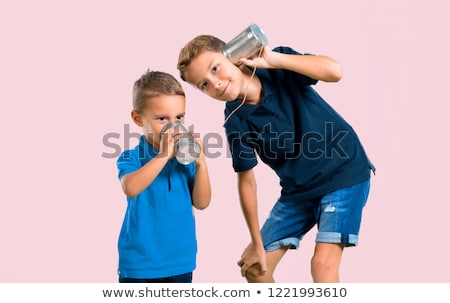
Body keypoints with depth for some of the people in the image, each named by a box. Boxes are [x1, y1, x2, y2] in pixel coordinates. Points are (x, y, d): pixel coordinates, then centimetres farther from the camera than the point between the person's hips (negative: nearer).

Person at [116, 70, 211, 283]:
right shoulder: (131, 158, -9)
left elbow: (201, 203, -3)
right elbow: (130, 188, -30)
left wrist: (201, 164, -16)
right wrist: (163, 156, -32)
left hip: (180, 264, 4)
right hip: (139, 264, -3)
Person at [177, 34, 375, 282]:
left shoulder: (280, 68, -16)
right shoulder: (236, 122, -12)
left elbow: (334, 71, -31)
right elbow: (246, 180, -4)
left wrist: (274, 60, -34)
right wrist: (257, 244, -1)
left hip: (344, 172, -4)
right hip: (298, 189, 5)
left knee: (323, 262, -19)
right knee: (254, 267, 9)